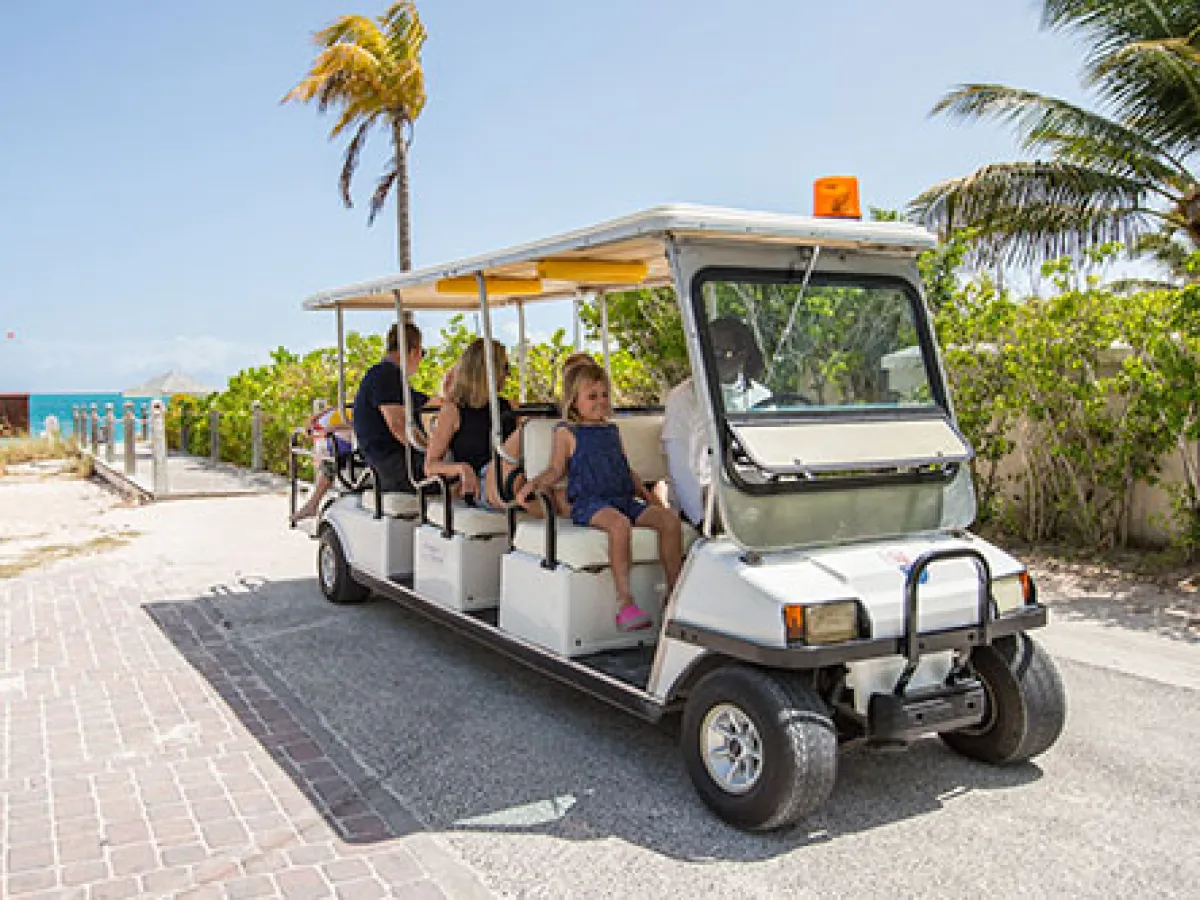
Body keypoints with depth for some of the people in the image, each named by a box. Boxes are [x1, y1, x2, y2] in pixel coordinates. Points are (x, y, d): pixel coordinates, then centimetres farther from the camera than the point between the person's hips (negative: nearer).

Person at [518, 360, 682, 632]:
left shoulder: (612, 430, 24)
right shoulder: (567, 432, 8)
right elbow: (556, 470, 6)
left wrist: (646, 495, 19)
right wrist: (534, 483, -12)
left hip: (624, 498, 6)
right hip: (588, 502, -6)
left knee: (669, 519, -16)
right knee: (619, 523, -38)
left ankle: (674, 593, -9)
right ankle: (624, 603, -38)